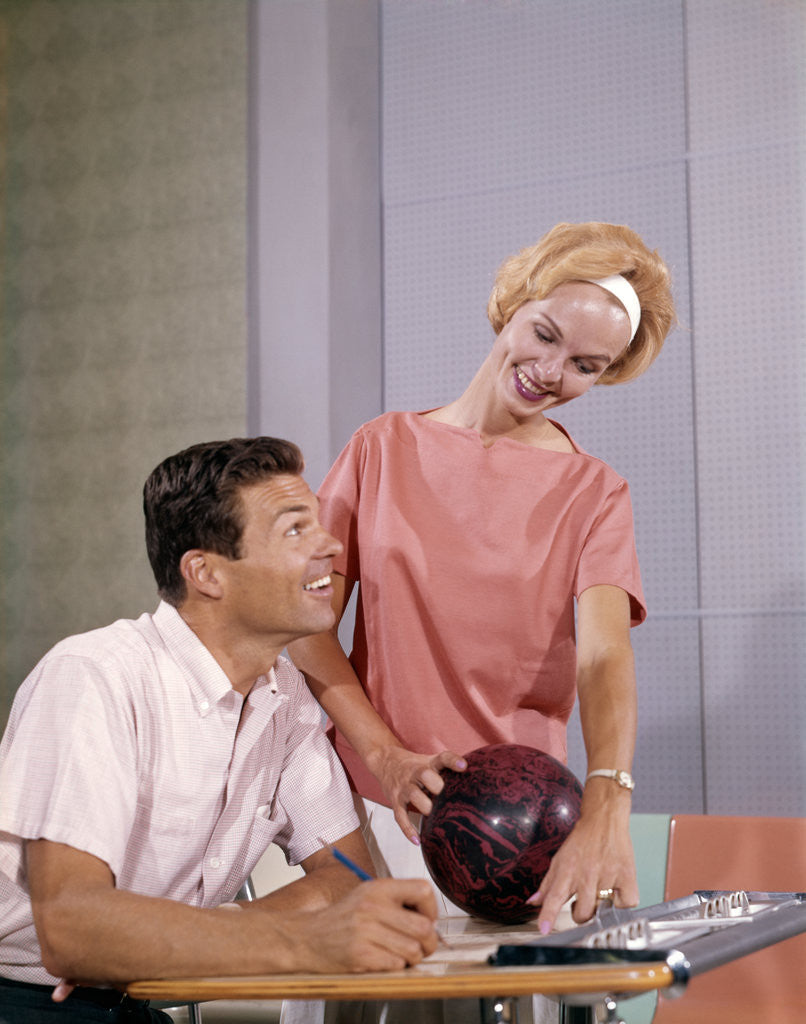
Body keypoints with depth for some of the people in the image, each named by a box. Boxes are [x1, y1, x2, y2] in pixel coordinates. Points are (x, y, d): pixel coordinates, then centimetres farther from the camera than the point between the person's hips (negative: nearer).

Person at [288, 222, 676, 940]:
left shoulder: (593, 494, 4)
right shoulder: (385, 447, 6)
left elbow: (605, 656, -14)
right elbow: (306, 623, 3)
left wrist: (606, 814, -31)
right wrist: (386, 755, -11)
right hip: (370, 805, 1)